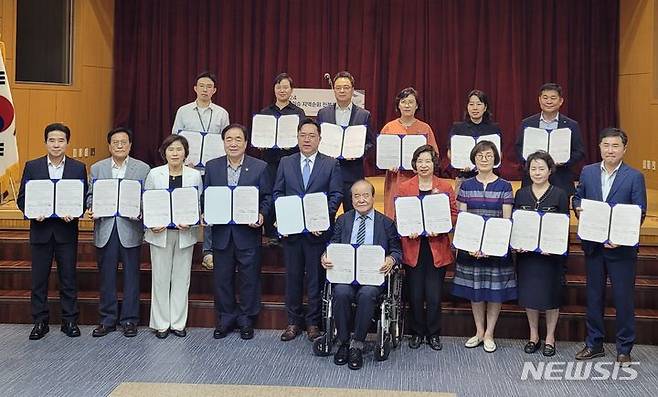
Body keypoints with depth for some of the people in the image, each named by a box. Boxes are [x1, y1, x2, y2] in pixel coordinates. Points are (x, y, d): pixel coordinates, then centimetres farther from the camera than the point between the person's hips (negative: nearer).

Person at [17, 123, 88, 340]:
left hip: (66, 230, -1)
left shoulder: (78, 168, 3)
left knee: (68, 277, 5)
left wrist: (74, 214, -17)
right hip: (41, 229, 1)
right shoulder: (32, 166, 5)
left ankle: (69, 320, 15)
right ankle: (40, 322, 17)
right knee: (39, 278, 6)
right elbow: (22, 198, 4)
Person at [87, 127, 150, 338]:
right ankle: (107, 320, 19)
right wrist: (91, 208, -9)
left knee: (131, 275, 4)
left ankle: (129, 320, 15)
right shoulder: (97, 168, 9)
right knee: (106, 276, 8)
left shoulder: (143, 168, 3)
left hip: (130, 228, -2)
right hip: (105, 229, 2)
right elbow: (91, 195, 12)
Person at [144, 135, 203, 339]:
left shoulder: (195, 175, 3)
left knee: (181, 278, 7)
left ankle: (178, 322, 17)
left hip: (185, 233, 1)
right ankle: (161, 323, 15)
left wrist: (190, 223, -13)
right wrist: (151, 225, -11)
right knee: (160, 278, 4)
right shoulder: (154, 174, 3)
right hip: (160, 233, 0)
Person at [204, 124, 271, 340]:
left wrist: (261, 214, -15)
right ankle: (225, 318, 25)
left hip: (248, 232, -2)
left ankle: (246, 319, 22)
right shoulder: (212, 167, 5)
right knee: (222, 278, 10)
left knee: (249, 277, 7)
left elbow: (267, 197, 2)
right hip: (221, 232, 2)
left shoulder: (260, 167, -1)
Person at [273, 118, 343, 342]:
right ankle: (293, 321, 21)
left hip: (318, 230, -2)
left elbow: (336, 195, -2)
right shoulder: (286, 163, 10)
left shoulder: (331, 164, 4)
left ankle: (313, 322, 17)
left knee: (316, 277, 5)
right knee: (293, 276, 9)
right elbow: (277, 192, 7)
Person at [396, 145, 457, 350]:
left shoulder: (445, 188, 5)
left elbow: (454, 215, 2)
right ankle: (417, 332, 22)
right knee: (415, 294, 6)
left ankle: (434, 334, 18)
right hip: (413, 248, 1)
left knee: (434, 295, 1)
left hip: (437, 248, 0)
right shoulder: (404, 188, 5)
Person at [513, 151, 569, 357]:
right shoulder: (521, 194, 6)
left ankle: (550, 338, 18)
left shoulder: (560, 195, -2)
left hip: (551, 253, -2)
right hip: (526, 253, 3)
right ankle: (533, 336, 22)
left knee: (550, 294, 5)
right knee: (529, 294, 8)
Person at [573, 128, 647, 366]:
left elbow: (640, 212, -7)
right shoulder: (587, 172, 5)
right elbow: (577, 198, 15)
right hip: (593, 245, 3)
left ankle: (624, 349, 18)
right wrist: (578, 209, -9)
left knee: (623, 298, 4)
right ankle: (594, 344, 26)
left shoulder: (634, 177, -5)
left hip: (621, 247, -3)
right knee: (594, 296, 13)